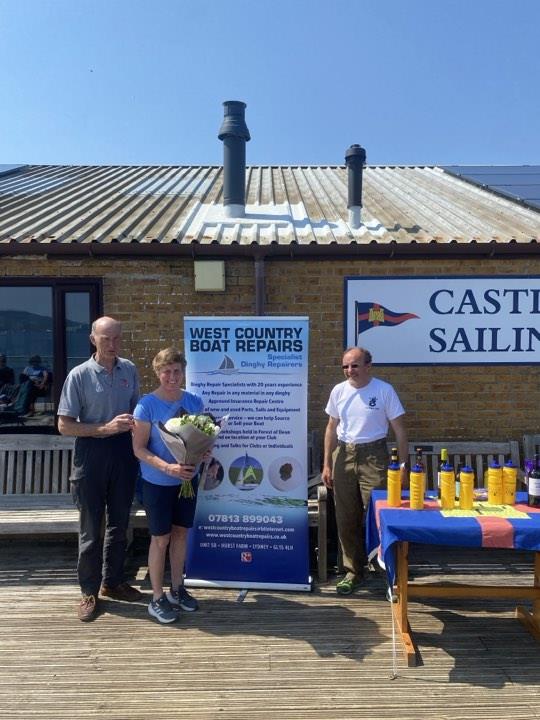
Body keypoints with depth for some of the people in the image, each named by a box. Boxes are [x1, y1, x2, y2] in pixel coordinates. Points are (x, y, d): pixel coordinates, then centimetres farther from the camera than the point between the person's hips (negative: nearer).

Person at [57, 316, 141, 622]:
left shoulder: (129, 369, 1)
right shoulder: (80, 375, -12)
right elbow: (65, 425, -11)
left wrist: (134, 423, -6)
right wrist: (105, 429, -20)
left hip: (124, 453, 4)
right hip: (92, 455, -4)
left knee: (119, 524, 17)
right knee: (91, 529, 9)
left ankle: (112, 581, 36)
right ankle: (89, 591, 27)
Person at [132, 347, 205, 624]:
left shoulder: (194, 401, -5)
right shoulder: (147, 405, -17)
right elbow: (139, 449, -16)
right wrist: (167, 467, -28)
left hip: (187, 479, 4)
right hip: (157, 483, -4)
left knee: (181, 533, 17)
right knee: (161, 539, 7)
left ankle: (177, 588, 36)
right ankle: (157, 599, 25)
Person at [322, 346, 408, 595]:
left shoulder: (384, 390, -6)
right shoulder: (338, 391, 5)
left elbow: (399, 429, -2)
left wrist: (403, 465, -6)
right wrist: (327, 465, 9)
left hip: (373, 456, -4)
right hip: (343, 455, 4)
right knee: (346, 520, 9)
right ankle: (353, 572, 23)